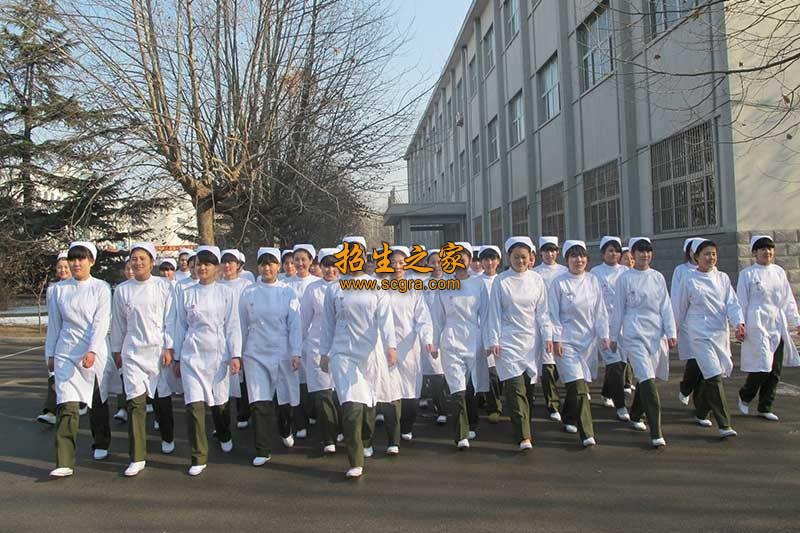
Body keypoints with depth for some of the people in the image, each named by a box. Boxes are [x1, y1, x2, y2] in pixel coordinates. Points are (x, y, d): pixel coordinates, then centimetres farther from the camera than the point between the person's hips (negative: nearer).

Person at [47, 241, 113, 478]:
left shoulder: (101, 288, -2)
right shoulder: (58, 289, 6)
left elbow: (101, 322, -11)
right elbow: (54, 324, 13)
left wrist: (92, 351, -22)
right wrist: (50, 354, 14)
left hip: (96, 352, -1)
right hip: (66, 353, 1)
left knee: (98, 401, 13)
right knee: (66, 406, -9)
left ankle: (101, 445, 35)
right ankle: (64, 462, -8)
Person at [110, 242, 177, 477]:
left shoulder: (164, 286, -1)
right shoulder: (122, 290, 5)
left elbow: (170, 319, -1)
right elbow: (118, 323, 12)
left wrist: (169, 348, -5)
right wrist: (117, 351, 14)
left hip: (159, 349, -1)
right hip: (133, 351, 1)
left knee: (163, 397, 11)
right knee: (135, 402, -6)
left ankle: (167, 438, 36)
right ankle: (137, 457, -1)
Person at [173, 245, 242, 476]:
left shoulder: (226, 293, 2)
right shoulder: (185, 293, 6)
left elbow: (233, 326, 1)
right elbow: (180, 326, 10)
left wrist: (235, 356, -7)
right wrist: (177, 358, 10)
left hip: (218, 353, 0)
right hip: (192, 355, 1)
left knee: (220, 401, 10)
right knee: (194, 405, -8)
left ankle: (225, 438, 40)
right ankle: (199, 457, 3)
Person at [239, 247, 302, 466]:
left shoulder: (288, 292, 1)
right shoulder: (248, 293, 4)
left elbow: (295, 325, -1)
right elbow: (243, 325, 12)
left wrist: (296, 353, -8)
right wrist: (240, 352, 14)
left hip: (282, 352, 0)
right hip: (255, 353, 0)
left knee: (285, 398, 10)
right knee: (260, 403, -6)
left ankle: (286, 431, 40)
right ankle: (262, 451, 3)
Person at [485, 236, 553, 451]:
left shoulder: (536, 280, 5)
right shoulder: (501, 281, -3)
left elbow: (542, 311, 9)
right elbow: (494, 313, -1)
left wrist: (548, 336, 4)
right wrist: (493, 341, -4)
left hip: (531, 340, 3)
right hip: (509, 340, -3)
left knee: (527, 385, 8)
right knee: (515, 388, -11)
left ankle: (524, 430, 25)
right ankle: (524, 437, -12)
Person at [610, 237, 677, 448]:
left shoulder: (658, 277, 9)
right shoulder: (625, 278, -1)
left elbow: (666, 307, 11)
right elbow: (618, 308, 4)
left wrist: (671, 333, 2)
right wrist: (614, 337, 7)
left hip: (656, 334, 4)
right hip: (634, 334, -4)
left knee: (645, 378, 12)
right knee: (647, 380, -14)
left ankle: (635, 416, 36)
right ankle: (656, 434, -14)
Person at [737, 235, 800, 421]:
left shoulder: (779, 272, 11)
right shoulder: (747, 274, -3)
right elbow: (741, 302, -3)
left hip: (778, 325, 5)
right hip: (757, 324, -5)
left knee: (775, 370, 5)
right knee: (761, 367, -9)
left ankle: (765, 408, 17)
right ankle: (744, 396, 17)